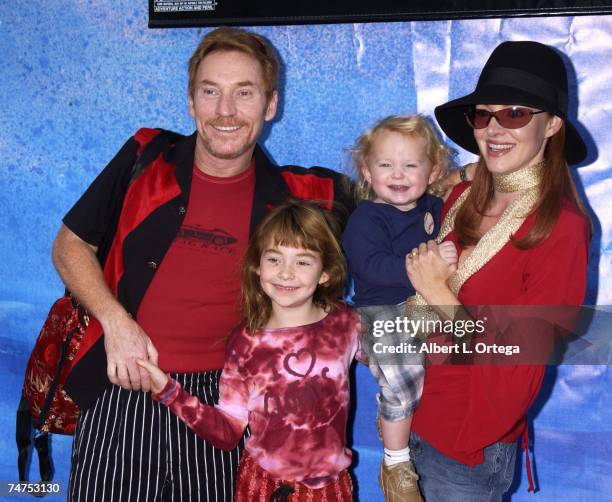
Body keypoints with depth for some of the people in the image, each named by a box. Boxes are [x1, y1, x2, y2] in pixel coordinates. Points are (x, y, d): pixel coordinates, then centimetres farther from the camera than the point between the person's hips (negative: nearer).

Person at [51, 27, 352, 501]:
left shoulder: (293, 196, -2)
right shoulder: (147, 159, -1)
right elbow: (70, 245, 6)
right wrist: (115, 321, -7)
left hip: (221, 400, 0)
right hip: (122, 392, 0)